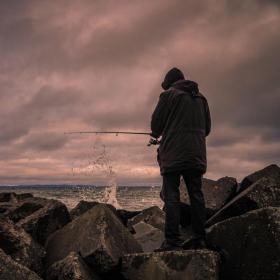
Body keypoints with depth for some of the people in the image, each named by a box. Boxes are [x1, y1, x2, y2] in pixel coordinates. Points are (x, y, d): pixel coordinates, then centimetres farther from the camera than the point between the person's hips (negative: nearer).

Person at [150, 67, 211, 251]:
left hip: (173, 155, -5)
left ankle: (173, 241, -10)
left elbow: (156, 123, -2)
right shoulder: (201, 98, 17)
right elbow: (207, 128, 18)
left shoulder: (169, 95, -1)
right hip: (196, 155, 6)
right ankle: (200, 240, 6)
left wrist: (156, 134, 19)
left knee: (171, 196, -5)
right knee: (196, 195, 6)